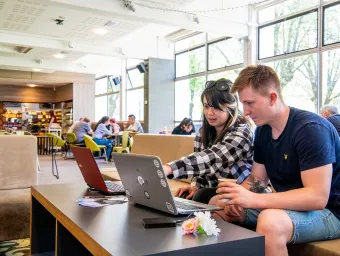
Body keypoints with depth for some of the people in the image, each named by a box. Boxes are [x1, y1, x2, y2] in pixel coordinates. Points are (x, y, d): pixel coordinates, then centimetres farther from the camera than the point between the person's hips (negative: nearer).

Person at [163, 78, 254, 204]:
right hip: (211, 190, 5)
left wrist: (168, 168, -51)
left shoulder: (241, 133, -21)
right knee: (182, 199, -23)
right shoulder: (204, 132, 1)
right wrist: (195, 186, -11)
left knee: (201, 198, -31)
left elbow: (212, 158, -38)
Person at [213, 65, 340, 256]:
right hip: (287, 204, 8)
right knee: (216, 204, 4)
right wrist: (238, 197, -15)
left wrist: (253, 199, -34)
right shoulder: (262, 131, 3)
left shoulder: (310, 129, -23)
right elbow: (257, 180, 7)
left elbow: (318, 197, -29)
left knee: (270, 221, -38)